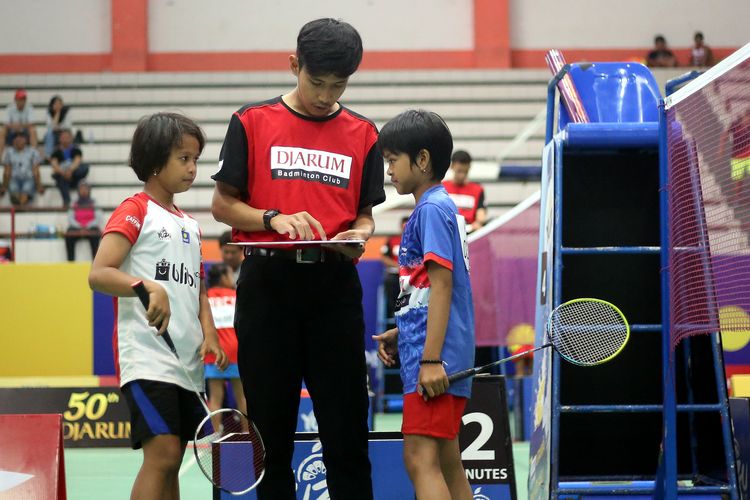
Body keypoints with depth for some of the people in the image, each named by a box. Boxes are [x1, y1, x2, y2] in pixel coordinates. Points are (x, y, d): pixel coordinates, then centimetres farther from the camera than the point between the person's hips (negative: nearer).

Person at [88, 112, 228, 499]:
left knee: (171, 464, 7)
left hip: (187, 363, 8)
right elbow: (98, 274, -15)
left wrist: (208, 331, 4)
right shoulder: (135, 211, -4)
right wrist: (147, 287, -31)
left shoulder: (191, 225, 19)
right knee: (163, 453, -19)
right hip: (147, 359, -8)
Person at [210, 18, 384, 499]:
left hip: (334, 284, 1)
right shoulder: (252, 122, 5)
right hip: (268, 283, -1)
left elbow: (364, 212, 14)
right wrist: (275, 219, -12)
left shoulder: (362, 133, 11)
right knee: (271, 425, 4)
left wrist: (359, 235, -9)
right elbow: (223, 204, 4)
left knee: (346, 422, 0)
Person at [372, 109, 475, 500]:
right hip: (441, 357, 11)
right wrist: (400, 334, 19)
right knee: (447, 463, 11)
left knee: (421, 460, -15)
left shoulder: (431, 210, -11)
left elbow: (441, 284, -18)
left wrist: (431, 359, -21)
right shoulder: (442, 207, 19)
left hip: (433, 361, -11)